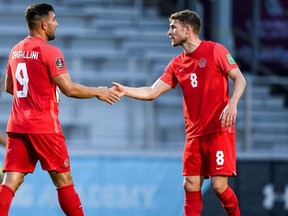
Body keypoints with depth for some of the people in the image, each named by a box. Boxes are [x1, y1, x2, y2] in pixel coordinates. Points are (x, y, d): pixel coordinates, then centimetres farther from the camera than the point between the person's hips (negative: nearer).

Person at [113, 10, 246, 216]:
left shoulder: (215, 50, -4)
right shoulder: (177, 64, 12)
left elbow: (240, 79, -6)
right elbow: (152, 93, 9)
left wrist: (232, 104, -22)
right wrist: (125, 90, -5)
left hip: (219, 131, -6)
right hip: (194, 134, 6)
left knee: (219, 185, -11)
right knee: (191, 186, -1)